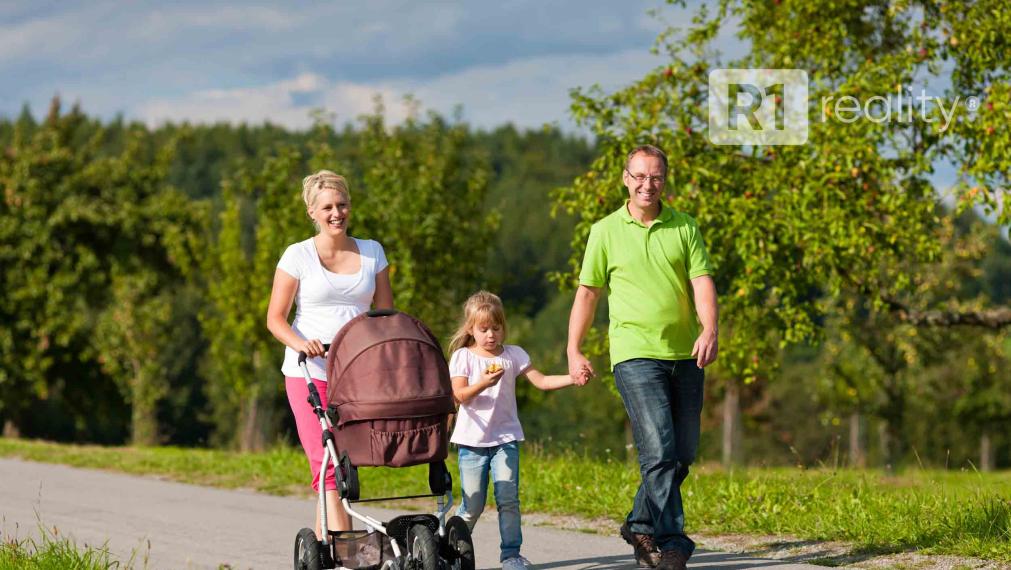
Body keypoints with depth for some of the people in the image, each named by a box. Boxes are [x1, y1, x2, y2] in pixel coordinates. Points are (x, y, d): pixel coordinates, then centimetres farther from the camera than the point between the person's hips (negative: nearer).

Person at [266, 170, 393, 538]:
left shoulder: (372, 253, 11)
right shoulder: (298, 256, 1)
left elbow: (385, 314, 13)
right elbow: (275, 318, 1)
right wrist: (300, 343, -19)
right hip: (308, 372, -3)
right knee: (327, 464, -14)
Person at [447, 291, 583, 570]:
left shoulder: (513, 355, 7)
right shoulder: (463, 356, 1)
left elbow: (541, 381, 1)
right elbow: (460, 395, -10)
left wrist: (573, 378, -14)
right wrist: (483, 384, -28)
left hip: (505, 438, 2)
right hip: (472, 439, -2)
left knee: (508, 499, -9)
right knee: (472, 505, 0)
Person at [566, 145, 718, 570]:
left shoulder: (684, 228, 9)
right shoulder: (606, 232, 4)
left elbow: (702, 282, 1)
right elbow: (587, 292, 8)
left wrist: (709, 330, -16)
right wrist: (574, 351, 3)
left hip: (685, 357, 4)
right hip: (636, 356, -4)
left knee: (683, 454, 9)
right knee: (659, 451, -15)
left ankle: (640, 525, 27)